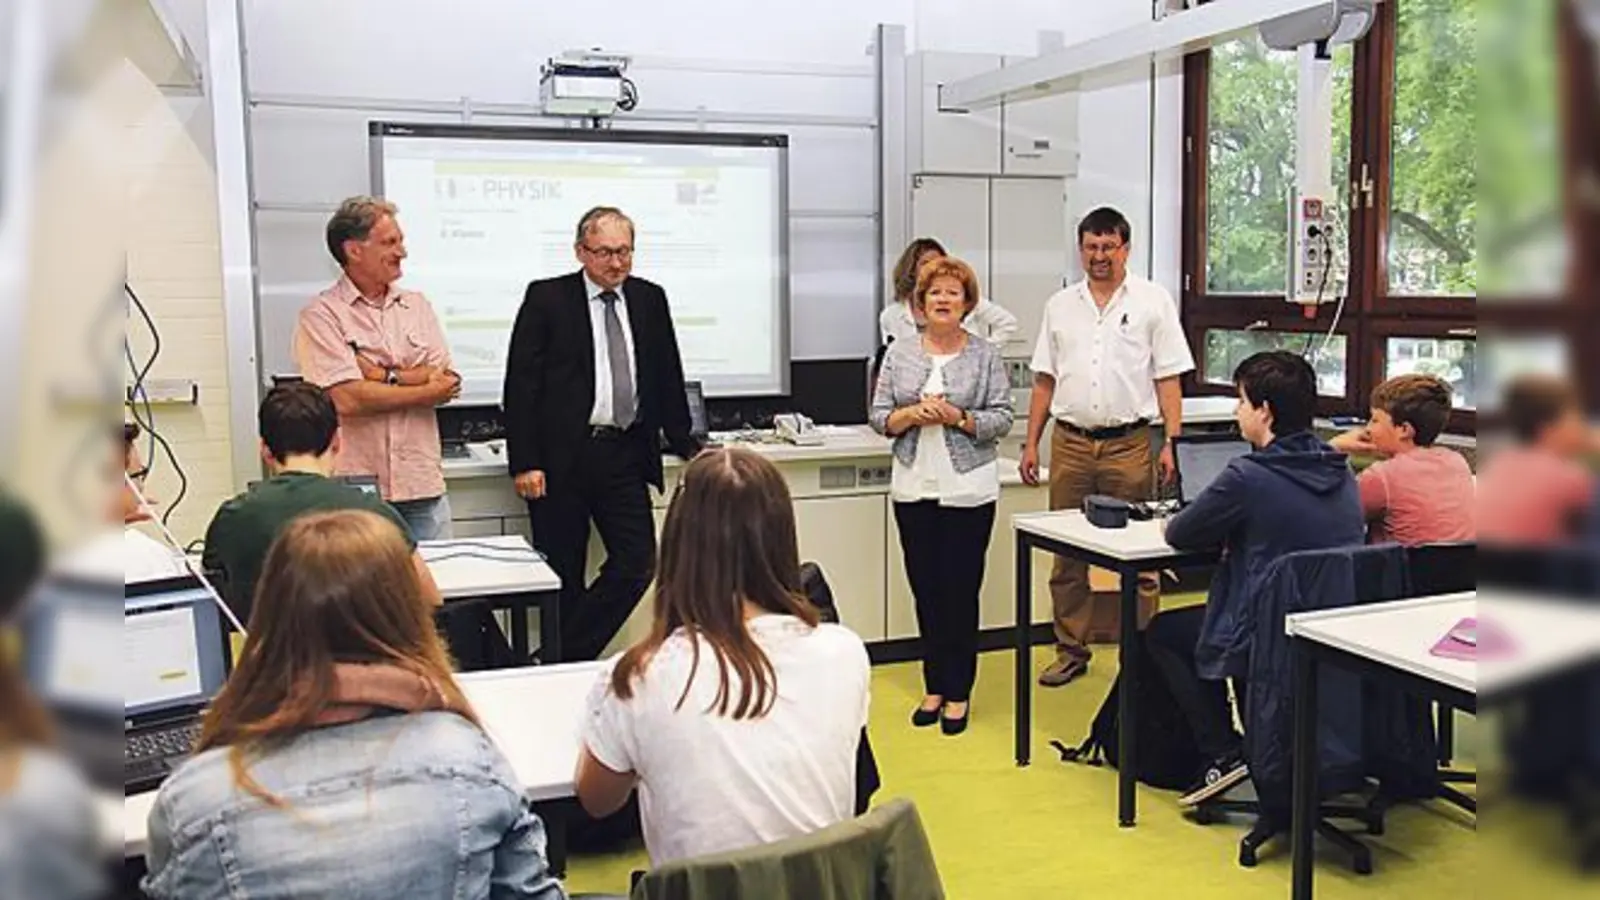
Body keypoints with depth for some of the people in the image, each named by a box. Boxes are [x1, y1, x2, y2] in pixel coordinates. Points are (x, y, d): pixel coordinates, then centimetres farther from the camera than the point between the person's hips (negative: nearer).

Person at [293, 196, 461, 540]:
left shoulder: (417, 305, 13)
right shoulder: (321, 315, -3)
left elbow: (446, 380, 3)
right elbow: (346, 400, -14)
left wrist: (383, 376, -10)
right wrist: (426, 392, -5)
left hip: (424, 486, 4)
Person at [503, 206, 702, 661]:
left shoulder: (650, 299, 11)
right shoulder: (546, 298, -1)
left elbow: (668, 380, 18)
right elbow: (521, 383, -4)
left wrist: (685, 445, 17)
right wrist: (524, 462, -10)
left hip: (625, 456, 4)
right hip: (561, 458, -4)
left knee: (638, 563, -3)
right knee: (563, 577, 3)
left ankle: (569, 657, 10)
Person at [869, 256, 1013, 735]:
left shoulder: (985, 355, 0)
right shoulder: (899, 354, 7)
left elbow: (1002, 419, -3)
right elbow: (879, 416, 5)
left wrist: (959, 418, -17)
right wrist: (912, 415, -14)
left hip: (968, 490, -3)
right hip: (914, 488, 3)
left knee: (960, 591, 1)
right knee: (925, 589, 9)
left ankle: (957, 693, 13)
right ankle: (934, 687, 22)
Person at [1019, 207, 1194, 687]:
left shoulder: (1153, 301, 3)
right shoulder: (1060, 305, 12)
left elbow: (1168, 378, 0)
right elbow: (1045, 380, 13)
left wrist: (1172, 441, -8)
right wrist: (1031, 443, 8)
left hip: (1128, 444, -3)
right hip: (1070, 443, 3)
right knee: (1067, 554, 8)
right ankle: (1070, 651, 18)